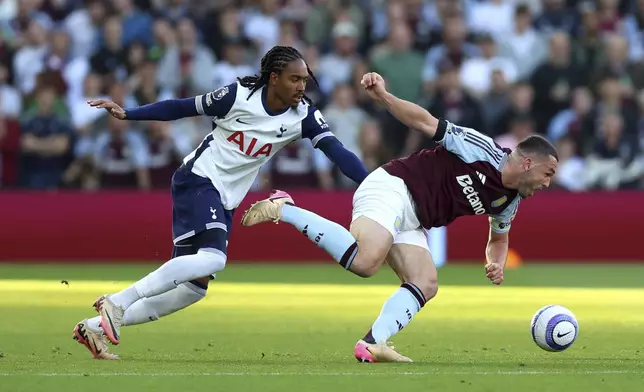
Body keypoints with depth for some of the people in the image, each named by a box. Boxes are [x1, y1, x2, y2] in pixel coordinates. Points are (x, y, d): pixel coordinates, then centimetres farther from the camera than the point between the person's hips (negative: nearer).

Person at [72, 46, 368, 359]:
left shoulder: (303, 116, -4)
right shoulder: (239, 96, -14)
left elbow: (337, 152, -11)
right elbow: (184, 108, -5)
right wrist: (127, 114, -7)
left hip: (225, 200, 7)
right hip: (198, 179, -7)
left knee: (194, 287, 3)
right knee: (213, 259, -30)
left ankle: (96, 327, 12)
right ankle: (118, 302, -24)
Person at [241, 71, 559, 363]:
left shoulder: (508, 201, 14)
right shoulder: (482, 151, -11)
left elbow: (499, 239, 33)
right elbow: (424, 122, -11)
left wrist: (496, 263, 9)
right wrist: (383, 96, -25)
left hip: (411, 222, 10)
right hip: (393, 189, -10)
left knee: (426, 285, -6)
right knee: (365, 260, -33)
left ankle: (372, 344, -12)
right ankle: (283, 209, -22)